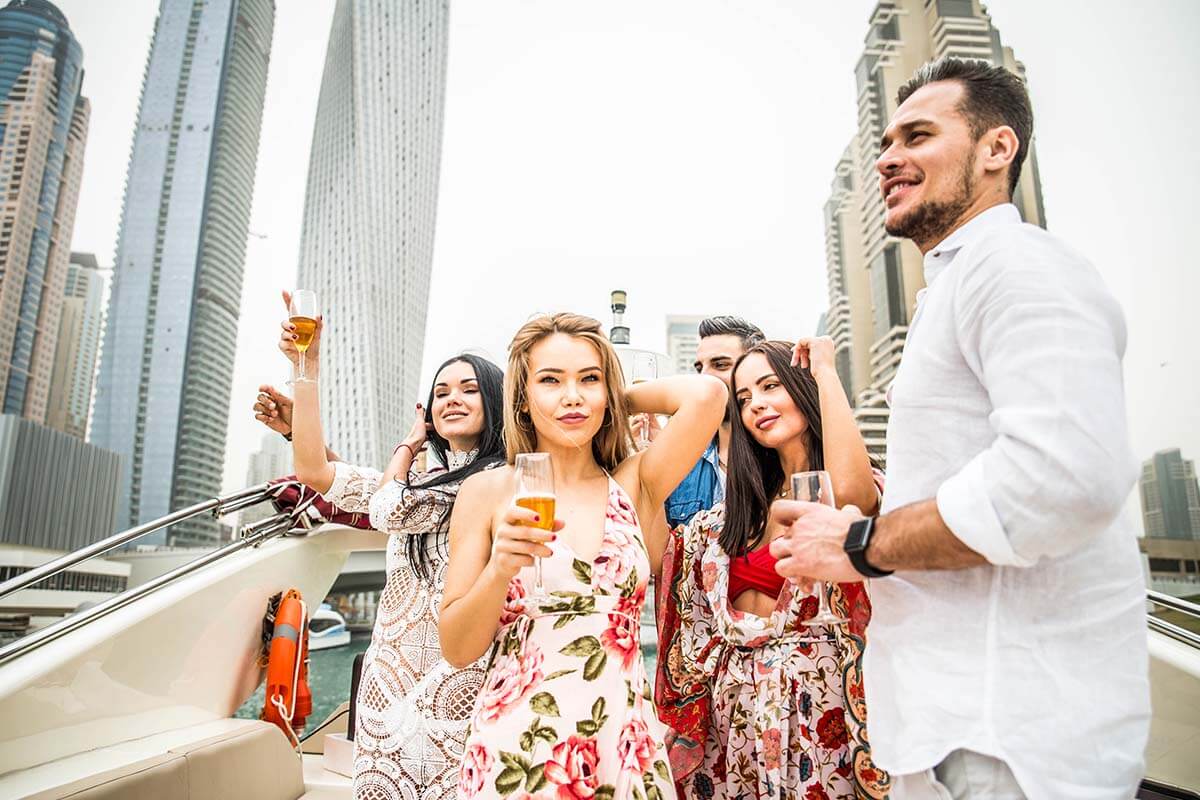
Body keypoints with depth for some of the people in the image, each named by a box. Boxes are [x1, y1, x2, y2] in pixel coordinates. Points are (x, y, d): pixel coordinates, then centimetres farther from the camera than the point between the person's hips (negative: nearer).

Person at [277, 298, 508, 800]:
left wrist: (409, 443, 5)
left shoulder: (503, 481, -10)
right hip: (392, 678, 7)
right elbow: (313, 470, 6)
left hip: (459, 683, -6)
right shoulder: (421, 482, 14)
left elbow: (389, 512, -13)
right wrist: (308, 366, 3)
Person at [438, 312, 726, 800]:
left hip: (626, 749, 2)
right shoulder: (488, 492, -4)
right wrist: (500, 568, -22)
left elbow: (706, 394, -15)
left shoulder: (632, 485, 0)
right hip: (515, 750, -2)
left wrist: (621, 399, 1)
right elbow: (457, 648, -4)